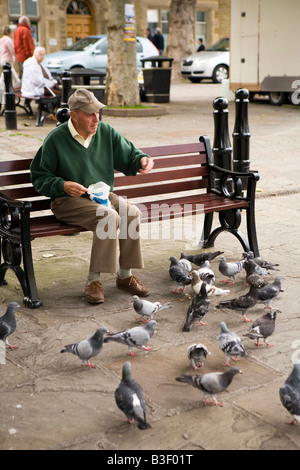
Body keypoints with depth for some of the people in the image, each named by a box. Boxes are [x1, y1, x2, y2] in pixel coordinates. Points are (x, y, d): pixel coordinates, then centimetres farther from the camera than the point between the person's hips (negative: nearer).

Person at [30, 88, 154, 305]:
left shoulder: (106, 132, 4)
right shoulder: (56, 139, -7)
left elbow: (129, 156, 14)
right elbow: (39, 177, -2)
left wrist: (142, 159, -10)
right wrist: (63, 185, -19)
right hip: (69, 200, -5)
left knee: (132, 212, -25)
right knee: (109, 216, -33)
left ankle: (125, 275, -11)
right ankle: (93, 281, -25)